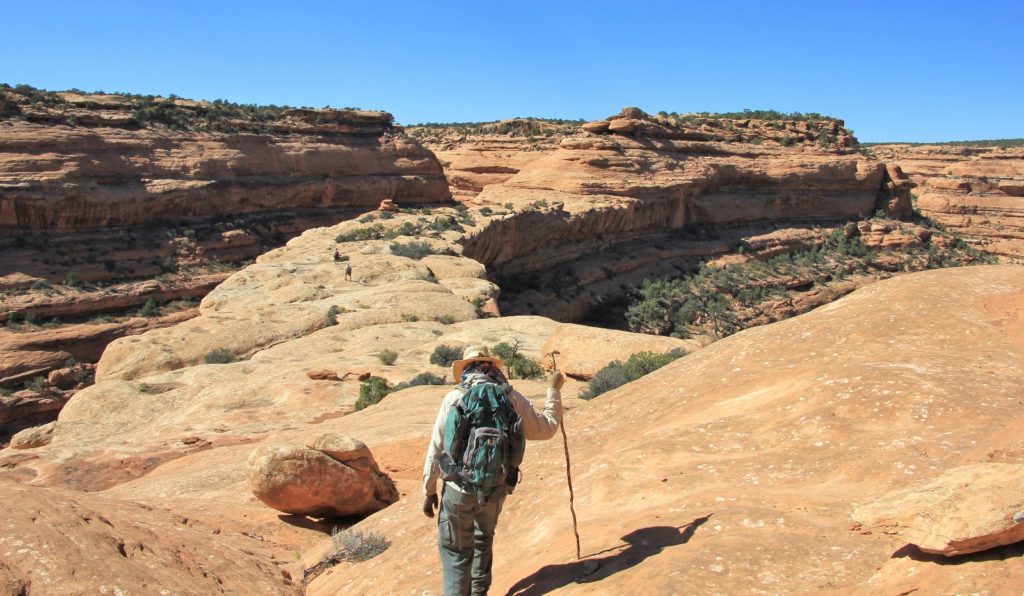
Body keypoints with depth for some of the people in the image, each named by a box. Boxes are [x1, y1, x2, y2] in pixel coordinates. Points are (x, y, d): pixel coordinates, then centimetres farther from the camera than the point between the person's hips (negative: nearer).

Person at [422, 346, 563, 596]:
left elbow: (436, 449, -6)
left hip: (459, 490, -3)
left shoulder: (454, 398, -8)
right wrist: (554, 391, 19)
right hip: (496, 489, 3)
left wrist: (429, 491, 4)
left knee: (455, 551, 9)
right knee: (483, 540, 27)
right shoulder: (512, 398, -3)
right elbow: (546, 429, 8)